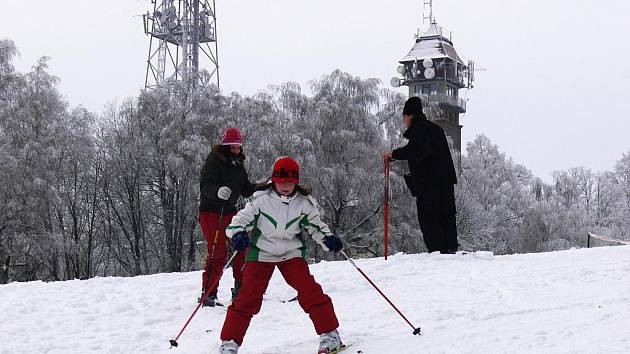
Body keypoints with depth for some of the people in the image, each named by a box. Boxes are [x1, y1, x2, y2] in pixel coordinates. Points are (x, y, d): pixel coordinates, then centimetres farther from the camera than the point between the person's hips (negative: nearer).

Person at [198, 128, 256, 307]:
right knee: (218, 253, -12)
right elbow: (205, 185, -24)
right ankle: (208, 293, -6)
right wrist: (217, 191, -45)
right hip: (211, 212, -8)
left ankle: (240, 290, 19)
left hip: (229, 211, 8)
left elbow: (245, 189, 15)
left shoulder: (238, 164, 11)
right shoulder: (214, 161, -12)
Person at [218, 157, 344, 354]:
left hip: (291, 253, 1)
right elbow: (243, 219, -8)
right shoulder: (261, 199, -11)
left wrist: (328, 239, -12)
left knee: (309, 291, -13)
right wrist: (238, 234, -29)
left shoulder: (304, 203, -4)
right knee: (249, 297, -7)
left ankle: (330, 334, -2)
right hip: (261, 253, -1)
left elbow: (315, 226, 6)